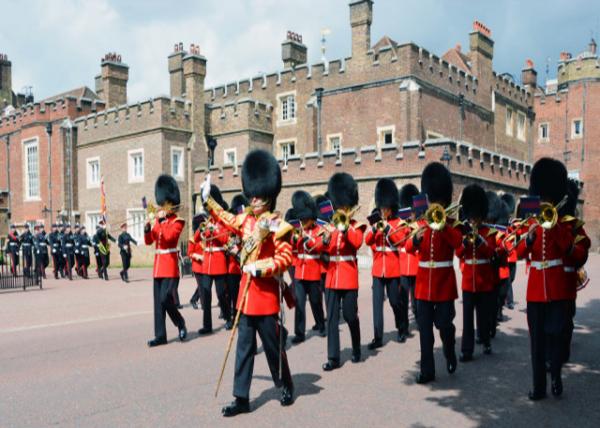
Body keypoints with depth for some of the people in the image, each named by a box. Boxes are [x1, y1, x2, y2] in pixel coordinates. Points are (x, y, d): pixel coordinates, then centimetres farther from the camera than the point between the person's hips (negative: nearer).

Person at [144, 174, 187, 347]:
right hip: (158, 265, 7)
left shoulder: (178, 221, -5)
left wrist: (162, 220, -16)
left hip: (170, 265, -7)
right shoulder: (158, 220, 14)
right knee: (158, 301, 6)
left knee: (166, 299, -12)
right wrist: (147, 227, -7)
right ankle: (160, 335, 11)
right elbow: (149, 241, 11)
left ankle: (181, 323, 13)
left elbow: (169, 237, -21)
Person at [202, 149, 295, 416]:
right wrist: (207, 199, 25)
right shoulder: (245, 221, 8)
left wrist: (260, 268, -23)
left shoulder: (277, 225, -12)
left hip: (266, 294, -6)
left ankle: (287, 386, 31)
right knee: (244, 347, 9)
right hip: (246, 293, 6)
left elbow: (286, 258, -16)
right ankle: (241, 398, 17)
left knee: (273, 344, 8)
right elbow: (224, 218, 27)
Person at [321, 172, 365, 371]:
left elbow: (357, 242, -18)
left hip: (349, 276, -4)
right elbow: (323, 249, 2)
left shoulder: (357, 226, 2)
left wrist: (345, 226, -22)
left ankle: (356, 350, 26)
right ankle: (333, 357, 5)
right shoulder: (332, 225, 13)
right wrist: (325, 239, -18)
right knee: (332, 317, 1)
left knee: (350, 315, 3)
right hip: (332, 276, 4)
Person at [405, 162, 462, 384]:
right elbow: (408, 248, -5)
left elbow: (458, 242, -20)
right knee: (424, 328, 3)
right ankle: (427, 370, 11)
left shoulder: (451, 223, 2)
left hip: (444, 280, -2)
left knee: (444, 324, -1)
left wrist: (442, 224, -26)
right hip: (424, 281, 3)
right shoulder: (421, 222, 8)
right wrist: (416, 238, -26)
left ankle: (450, 354, 30)